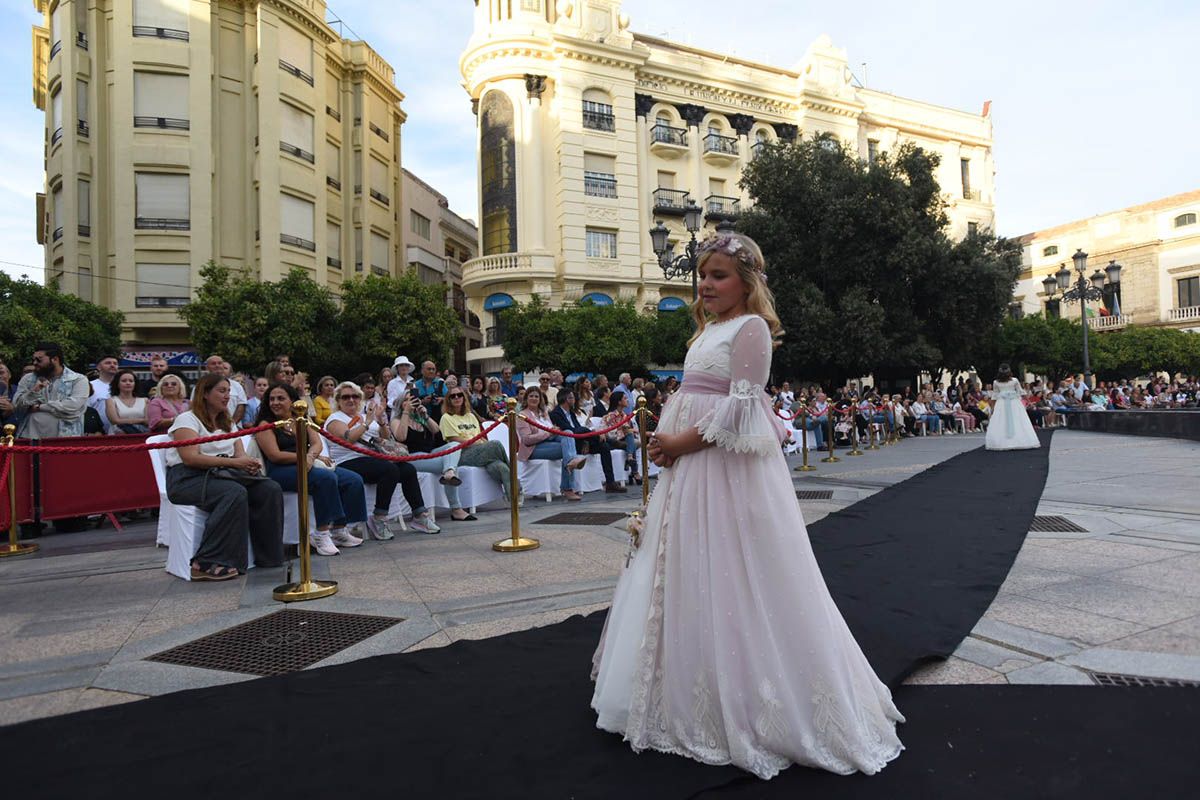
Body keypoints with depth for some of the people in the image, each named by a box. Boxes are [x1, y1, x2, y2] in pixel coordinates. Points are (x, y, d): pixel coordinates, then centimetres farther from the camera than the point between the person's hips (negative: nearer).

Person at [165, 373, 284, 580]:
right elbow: (190, 458, -15)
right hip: (188, 478, -6)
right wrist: (233, 462, -24)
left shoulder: (227, 423, 22)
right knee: (235, 492, -36)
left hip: (222, 474, 7)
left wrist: (250, 463, -13)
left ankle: (267, 555, -14)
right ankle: (206, 564, -32)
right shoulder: (187, 419, -1)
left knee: (270, 489, -19)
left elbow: (240, 454, 13)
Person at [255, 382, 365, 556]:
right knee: (326, 477, -33)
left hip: (306, 466, 6)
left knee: (354, 480, -12)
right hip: (281, 471, -6)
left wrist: (310, 456, -18)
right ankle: (322, 533, -28)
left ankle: (339, 530, -9)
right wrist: (306, 456, -15)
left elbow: (317, 444, 5)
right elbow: (275, 456, -9)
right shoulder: (266, 424, 3)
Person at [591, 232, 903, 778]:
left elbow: (741, 406, -17)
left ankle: (750, 705, 16)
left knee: (732, 582, -1)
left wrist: (683, 442, -15)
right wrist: (667, 441, 5)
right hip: (690, 467, 9)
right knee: (691, 579, 16)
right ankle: (697, 693, 32)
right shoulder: (707, 329, 17)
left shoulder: (751, 327, -9)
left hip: (730, 467, -9)